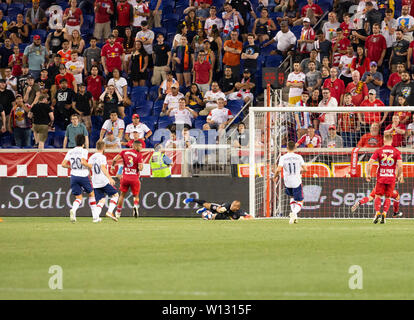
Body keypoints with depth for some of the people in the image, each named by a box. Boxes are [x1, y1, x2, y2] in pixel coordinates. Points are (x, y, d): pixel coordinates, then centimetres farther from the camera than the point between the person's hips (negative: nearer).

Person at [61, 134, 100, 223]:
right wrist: (90, 166, -5)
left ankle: (73, 210, -26)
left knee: (78, 198, 8)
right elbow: (83, 162, -23)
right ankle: (95, 217, 18)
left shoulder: (70, 152, 6)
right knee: (91, 194, 17)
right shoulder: (83, 151, -7)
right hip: (83, 176, -4)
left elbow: (63, 164, 2)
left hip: (74, 176, 4)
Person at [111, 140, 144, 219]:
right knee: (136, 195, 13)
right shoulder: (139, 155, -7)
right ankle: (135, 206, -17)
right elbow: (140, 168, -15)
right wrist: (141, 165, 8)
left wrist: (113, 166, 15)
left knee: (122, 194, 20)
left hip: (125, 177, 3)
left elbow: (115, 159, -5)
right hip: (134, 178, -3)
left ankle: (118, 212, 24)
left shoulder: (124, 152, 4)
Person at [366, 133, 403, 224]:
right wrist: (400, 175, 7)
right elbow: (400, 166, -9)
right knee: (388, 197, 11)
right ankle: (384, 214, -3)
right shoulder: (396, 151, -1)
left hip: (381, 177, -1)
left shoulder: (378, 151, -2)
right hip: (391, 177, 1)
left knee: (378, 196, 9)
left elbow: (369, 163, -8)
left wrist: (368, 174, 3)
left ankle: (377, 212, -10)